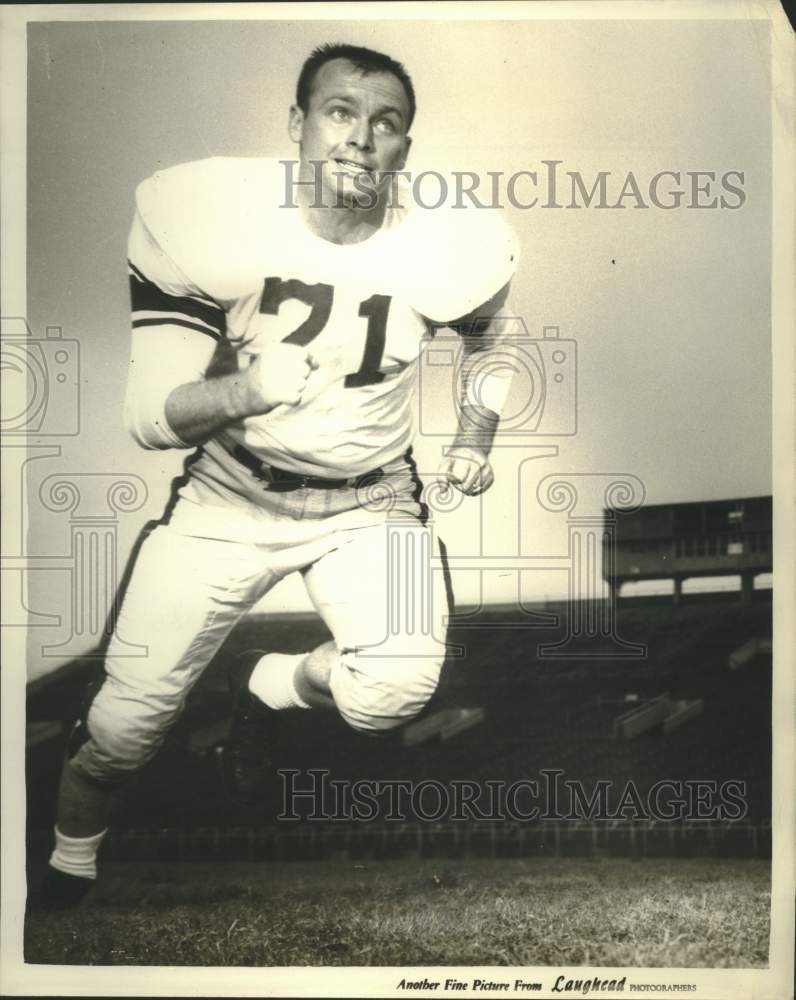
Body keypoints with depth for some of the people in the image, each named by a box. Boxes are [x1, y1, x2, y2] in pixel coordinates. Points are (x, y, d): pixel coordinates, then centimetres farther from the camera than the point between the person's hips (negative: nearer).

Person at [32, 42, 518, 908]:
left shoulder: (447, 247, -13)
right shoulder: (210, 217, -18)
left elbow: (488, 341, 13)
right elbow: (148, 418, -16)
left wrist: (474, 442, 0)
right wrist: (245, 391, -35)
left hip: (367, 501, 1)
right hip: (231, 490, 0)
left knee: (395, 692, -24)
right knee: (128, 716, -4)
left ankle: (265, 687, 12)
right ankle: (68, 864, 29)